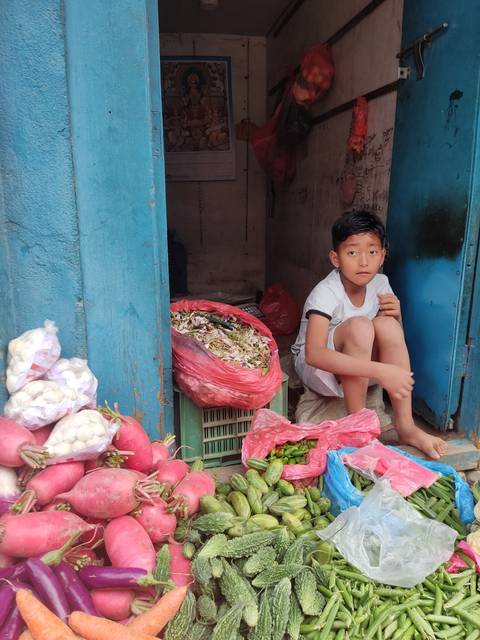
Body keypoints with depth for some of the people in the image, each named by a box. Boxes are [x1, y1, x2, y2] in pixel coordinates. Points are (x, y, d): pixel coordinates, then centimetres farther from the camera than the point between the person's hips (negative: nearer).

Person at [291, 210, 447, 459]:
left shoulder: (380, 283, -7)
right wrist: (380, 371, -46)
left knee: (386, 324, -23)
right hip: (318, 367, -5)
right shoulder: (326, 293, -26)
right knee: (359, 326, -32)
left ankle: (405, 426, -18)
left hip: (358, 368, 5)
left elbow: (393, 338, 7)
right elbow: (313, 354, -40)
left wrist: (396, 315, -18)